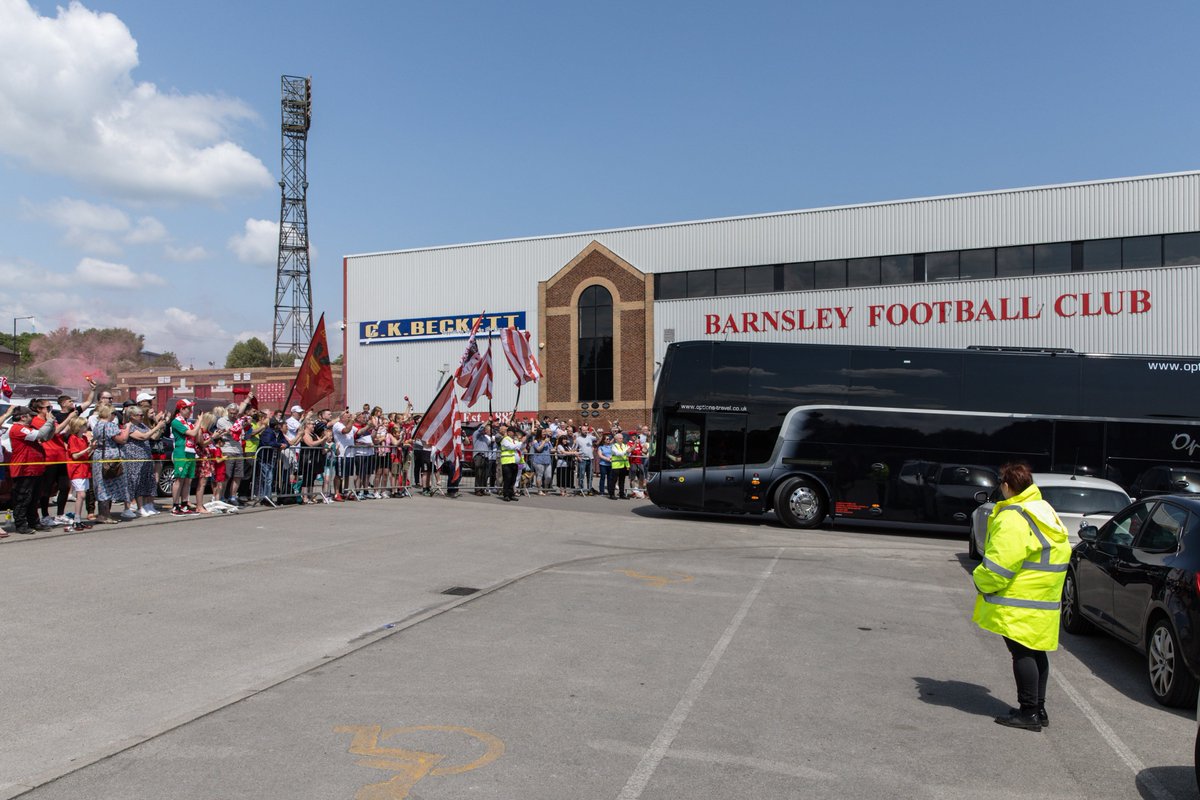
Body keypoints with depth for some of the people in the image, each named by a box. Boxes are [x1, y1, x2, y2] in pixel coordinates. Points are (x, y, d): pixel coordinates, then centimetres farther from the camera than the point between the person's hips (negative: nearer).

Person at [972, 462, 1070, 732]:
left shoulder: (1013, 517, -18)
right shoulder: (1045, 512, 14)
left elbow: (1000, 562, -23)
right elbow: (1062, 552, 21)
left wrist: (981, 581, -5)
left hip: (1020, 604, -10)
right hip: (1044, 601, 10)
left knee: (1022, 654, -3)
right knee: (1036, 653, 16)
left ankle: (1029, 712, 1)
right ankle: (1039, 709, 24)